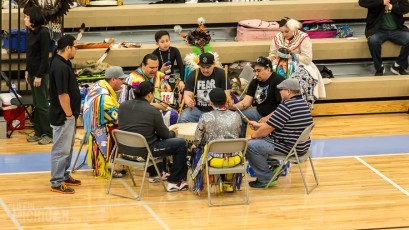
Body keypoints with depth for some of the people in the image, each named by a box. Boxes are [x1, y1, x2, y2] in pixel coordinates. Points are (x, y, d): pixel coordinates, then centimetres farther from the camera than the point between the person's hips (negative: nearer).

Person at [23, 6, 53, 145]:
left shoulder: (43, 33, -15)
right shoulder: (31, 33, 8)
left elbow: (45, 56, -16)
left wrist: (39, 75, -17)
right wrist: (27, 71, 9)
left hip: (41, 73, -8)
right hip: (32, 72, 8)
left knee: (42, 104, -2)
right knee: (36, 104, 12)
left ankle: (48, 134, 7)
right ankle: (38, 133, 18)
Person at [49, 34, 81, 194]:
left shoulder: (62, 62, 8)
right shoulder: (60, 67, -25)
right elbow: (62, 94, -25)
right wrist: (69, 114, -18)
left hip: (68, 116, 11)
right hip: (63, 116, -11)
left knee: (67, 147, 21)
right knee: (61, 149, -3)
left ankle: (64, 176, 32)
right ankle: (57, 183, 3)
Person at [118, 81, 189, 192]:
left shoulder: (123, 106, 1)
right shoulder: (153, 111, -15)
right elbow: (165, 134, -3)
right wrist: (173, 133, 22)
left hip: (123, 148, 7)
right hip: (143, 151, -7)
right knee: (182, 144, 6)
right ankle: (174, 183, 11)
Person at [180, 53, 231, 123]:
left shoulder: (221, 74, -1)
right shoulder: (193, 75, 1)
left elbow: (226, 94, -3)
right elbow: (187, 94, -5)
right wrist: (189, 102, -30)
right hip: (197, 109, 1)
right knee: (183, 119, -25)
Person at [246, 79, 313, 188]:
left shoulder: (286, 106, -22)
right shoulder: (302, 103, 10)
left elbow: (268, 128, -17)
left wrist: (253, 136, -1)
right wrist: (259, 125, 20)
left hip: (288, 148, -11)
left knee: (250, 145, -12)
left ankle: (266, 179, -4)